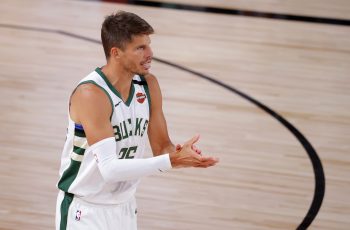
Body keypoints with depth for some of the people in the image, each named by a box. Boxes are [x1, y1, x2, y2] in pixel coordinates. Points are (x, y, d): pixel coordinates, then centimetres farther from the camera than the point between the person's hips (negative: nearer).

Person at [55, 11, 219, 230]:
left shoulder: (149, 85, -2)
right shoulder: (90, 94, -24)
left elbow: (162, 147, 5)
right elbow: (109, 167, -30)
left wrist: (179, 154, -18)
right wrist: (172, 161, -34)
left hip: (125, 207, 6)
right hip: (85, 211, -6)